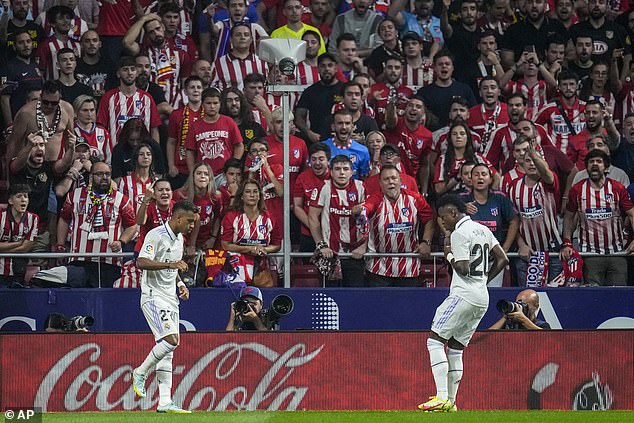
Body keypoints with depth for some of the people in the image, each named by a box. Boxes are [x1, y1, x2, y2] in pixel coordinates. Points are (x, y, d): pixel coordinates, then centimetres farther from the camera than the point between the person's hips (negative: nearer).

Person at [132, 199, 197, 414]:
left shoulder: (178, 238, 15)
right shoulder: (156, 235, -13)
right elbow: (141, 262, -26)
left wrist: (180, 284, 11)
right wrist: (170, 264, -32)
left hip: (170, 298, 9)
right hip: (154, 297, -9)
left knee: (167, 351, 4)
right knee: (170, 339, -22)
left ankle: (165, 402, 2)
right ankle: (140, 373, -2)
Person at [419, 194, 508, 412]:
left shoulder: (459, 233, -10)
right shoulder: (483, 230, 16)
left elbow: (463, 269, -18)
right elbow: (502, 259, 16)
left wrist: (448, 253, -2)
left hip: (464, 294, -9)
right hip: (482, 298, 9)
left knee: (435, 341, -8)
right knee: (455, 348, 14)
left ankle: (442, 398, -19)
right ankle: (451, 402, 11)